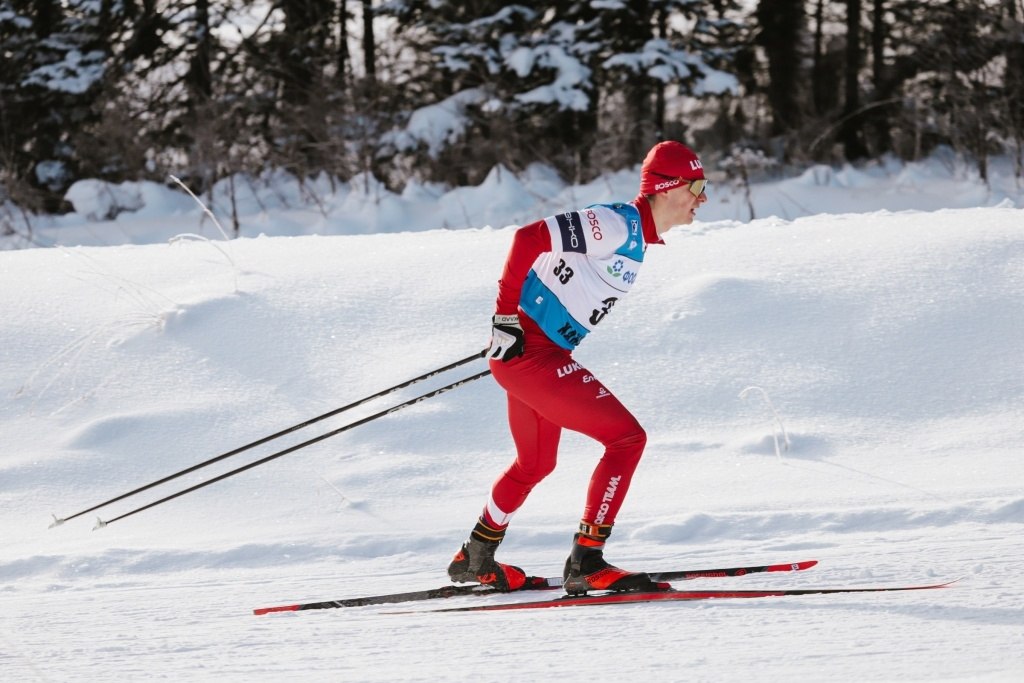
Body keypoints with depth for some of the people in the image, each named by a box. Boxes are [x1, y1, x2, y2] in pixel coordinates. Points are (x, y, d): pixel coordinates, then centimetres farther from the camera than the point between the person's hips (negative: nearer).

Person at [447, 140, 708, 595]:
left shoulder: (635, 235, 12)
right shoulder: (619, 224, -18)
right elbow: (530, 238, -25)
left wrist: (515, 321, 21)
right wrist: (505, 315, -23)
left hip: (540, 354, 10)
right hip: (529, 353, -10)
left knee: (536, 464, 27)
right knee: (627, 437, -13)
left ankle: (475, 558, 43)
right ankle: (585, 563, -12)